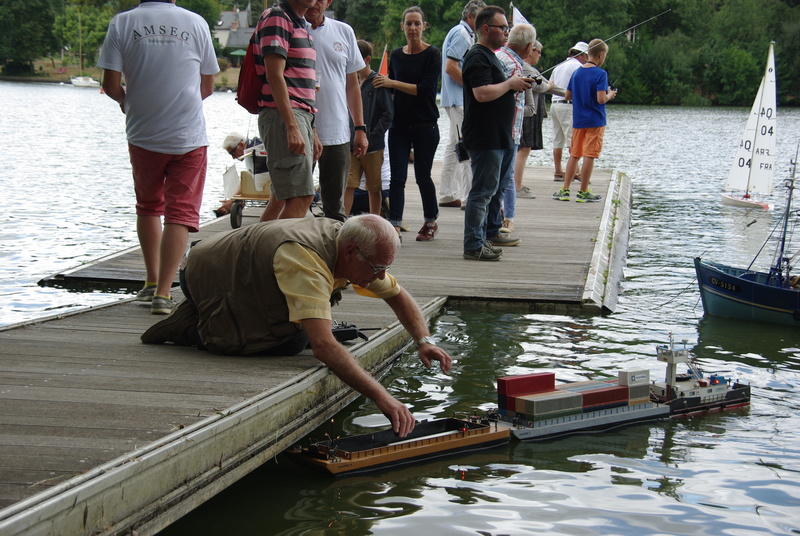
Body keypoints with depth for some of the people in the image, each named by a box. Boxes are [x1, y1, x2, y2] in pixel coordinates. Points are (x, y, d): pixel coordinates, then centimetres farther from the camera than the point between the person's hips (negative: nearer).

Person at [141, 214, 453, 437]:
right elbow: (323, 346, -47)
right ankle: (191, 331, -6)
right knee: (290, 341, -22)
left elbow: (398, 296, 6)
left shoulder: (355, 251, -10)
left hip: (238, 273, 9)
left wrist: (424, 341, -13)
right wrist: (381, 397, -51)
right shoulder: (305, 261, -38)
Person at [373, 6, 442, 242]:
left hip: (425, 126, -4)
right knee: (397, 177, -5)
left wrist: (392, 83, -21)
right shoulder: (395, 55, 9)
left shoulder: (432, 54, -7)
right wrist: (382, 83, -1)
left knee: (422, 176, 6)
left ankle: (431, 222, 25)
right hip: (399, 124, 4)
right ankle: (394, 226, -7)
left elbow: (426, 88, -18)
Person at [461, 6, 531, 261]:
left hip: (499, 137, 11)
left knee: (489, 190, 14)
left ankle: (483, 238, 20)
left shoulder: (490, 56, 20)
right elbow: (482, 93, -26)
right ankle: (474, 246, -6)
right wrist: (510, 84, -14)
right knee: (483, 191, -9)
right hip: (485, 139, -11)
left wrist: (515, 86, 12)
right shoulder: (478, 57, -13)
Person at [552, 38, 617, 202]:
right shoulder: (600, 74, -13)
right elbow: (601, 99, -21)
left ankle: (565, 190, 12)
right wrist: (610, 95, -1)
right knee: (589, 156, -1)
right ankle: (583, 192, 2)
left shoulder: (577, 72, 6)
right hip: (595, 121, -6)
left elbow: (568, 96, 10)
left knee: (574, 155, 13)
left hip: (578, 121, 6)